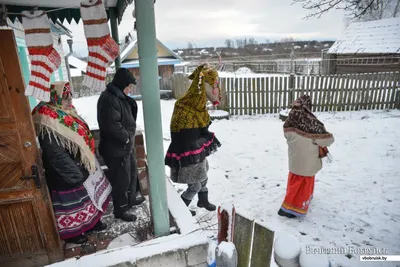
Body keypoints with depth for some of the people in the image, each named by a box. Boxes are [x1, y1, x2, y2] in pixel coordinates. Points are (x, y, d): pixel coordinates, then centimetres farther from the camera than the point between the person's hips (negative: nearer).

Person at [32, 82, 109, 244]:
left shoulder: (67, 112, 5)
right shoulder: (48, 122, -24)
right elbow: (56, 154, -25)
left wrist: (89, 163, 12)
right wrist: (76, 173, -20)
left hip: (81, 167, 9)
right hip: (65, 173, -9)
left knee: (89, 196, 22)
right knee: (70, 203, 9)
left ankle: (91, 221, 41)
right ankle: (71, 232, 29)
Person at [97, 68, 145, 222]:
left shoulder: (119, 97, 11)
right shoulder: (109, 99, -22)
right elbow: (111, 125, -30)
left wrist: (129, 135, 3)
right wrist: (126, 137, -16)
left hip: (126, 146, 11)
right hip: (115, 148, -11)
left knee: (132, 171, 24)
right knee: (121, 179, 3)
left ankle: (132, 198, 43)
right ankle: (121, 209, 22)